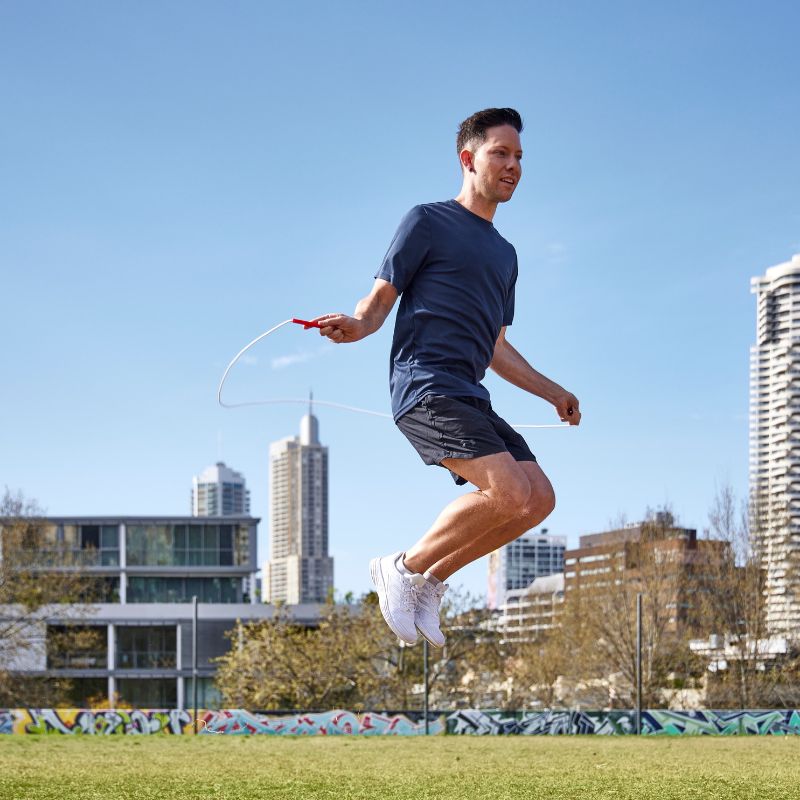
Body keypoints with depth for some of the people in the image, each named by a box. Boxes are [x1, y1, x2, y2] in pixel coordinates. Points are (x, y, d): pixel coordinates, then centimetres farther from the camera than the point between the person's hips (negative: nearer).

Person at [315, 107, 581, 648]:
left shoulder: (504, 253, 26)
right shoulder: (428, 222, 4)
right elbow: (380, 299, 0)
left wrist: (554, 393, 29)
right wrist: (356, 325, -22)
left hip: (470, 397, 8)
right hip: (425, 385, -8)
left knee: (539, 498, -6)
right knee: (511, 492, -23)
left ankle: (431, 579, 5)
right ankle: (405, 568, -6)